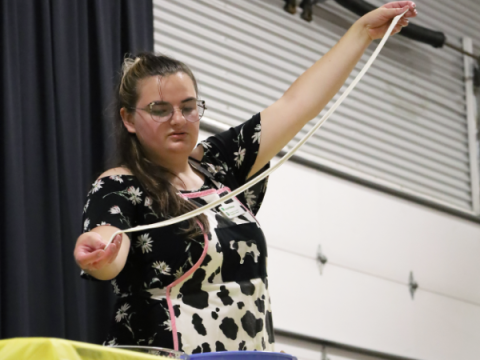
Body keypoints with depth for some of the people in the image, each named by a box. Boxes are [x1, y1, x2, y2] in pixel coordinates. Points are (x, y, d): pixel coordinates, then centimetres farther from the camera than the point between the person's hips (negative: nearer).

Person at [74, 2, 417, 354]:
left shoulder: (217, 166, 13)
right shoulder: (119, 188, -3)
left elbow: (297, 104, 16)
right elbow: (111, 255, -23)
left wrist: (363, 30, 17)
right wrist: (96, 251, -47)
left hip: (253, 351, 6)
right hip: (163, 354, -5)